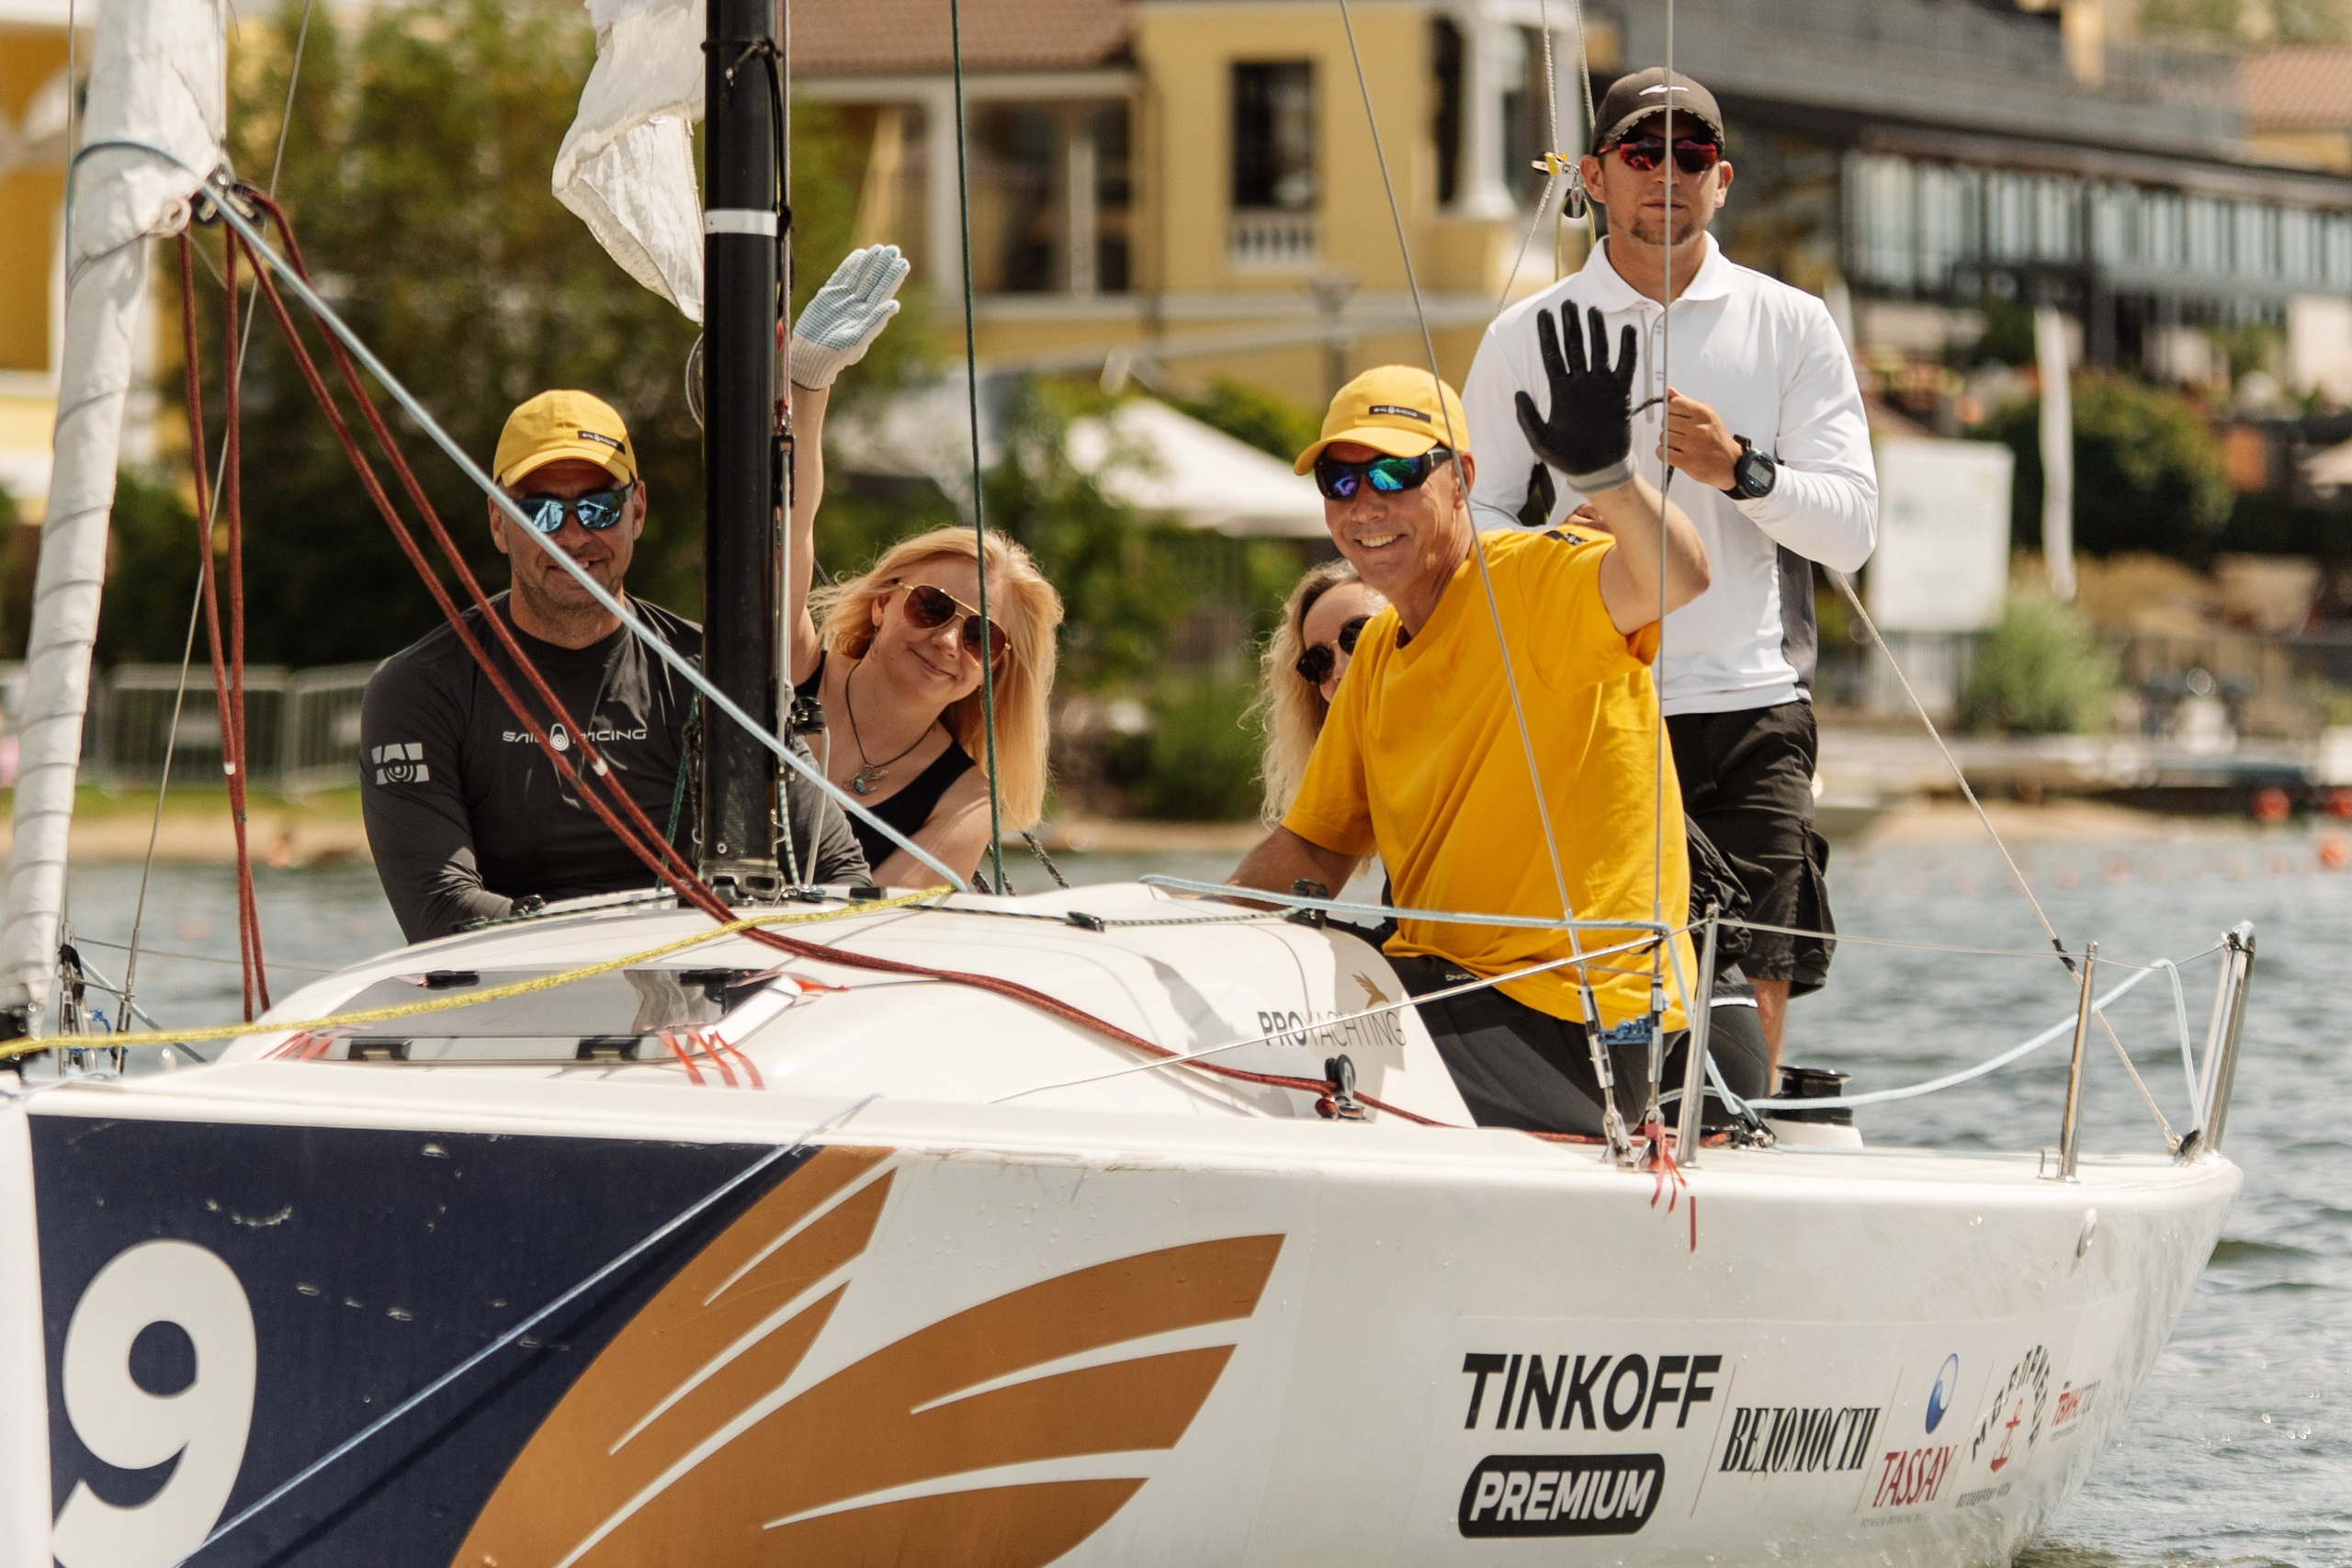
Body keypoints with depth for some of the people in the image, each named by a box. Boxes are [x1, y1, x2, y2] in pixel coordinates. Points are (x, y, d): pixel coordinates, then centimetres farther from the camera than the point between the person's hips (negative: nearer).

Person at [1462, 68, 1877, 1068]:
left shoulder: (1791, 329, 9)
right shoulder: (1526, 337, 10)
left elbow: (1851, 526, 2)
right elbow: (1471, 516, 9)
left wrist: (1740, 469, -16)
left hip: (1749, 712, 0)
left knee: (1751, 995, -7)